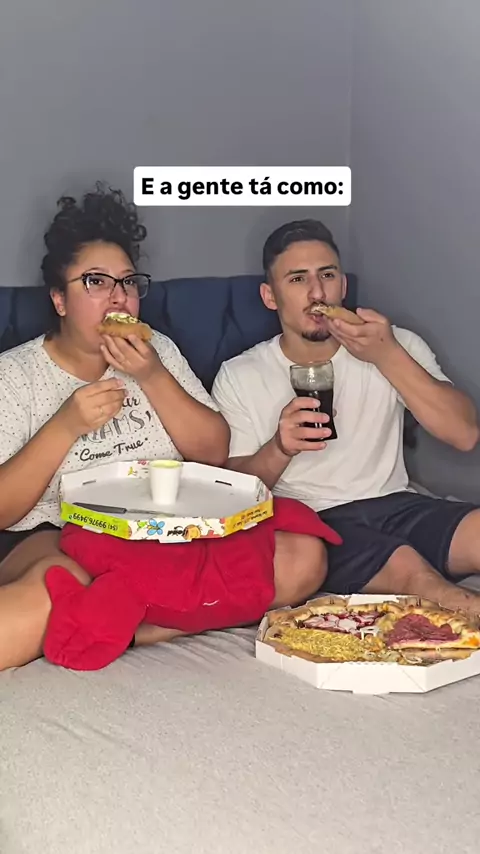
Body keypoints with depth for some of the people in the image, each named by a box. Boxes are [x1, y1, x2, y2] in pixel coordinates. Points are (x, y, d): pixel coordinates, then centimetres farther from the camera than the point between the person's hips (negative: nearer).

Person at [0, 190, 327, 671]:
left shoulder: (158, 350, 13)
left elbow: (215, 452, 6)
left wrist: (152, 377, -6)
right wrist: (66, 426, -16)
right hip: (56, 538, -6)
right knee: (59, 586, -44)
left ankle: (128, 628, -23)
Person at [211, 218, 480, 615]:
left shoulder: (397, 345, 9)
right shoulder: (239, 377, 5)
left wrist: (387, 357, -15)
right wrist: (279, 448, -19)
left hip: (395, 505, 2)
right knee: (407, 568, -32)